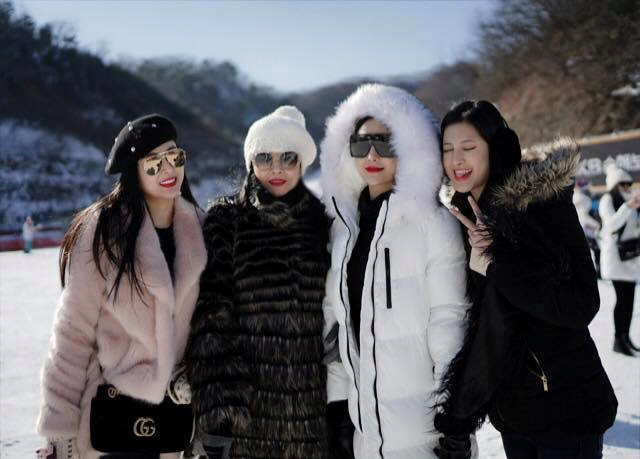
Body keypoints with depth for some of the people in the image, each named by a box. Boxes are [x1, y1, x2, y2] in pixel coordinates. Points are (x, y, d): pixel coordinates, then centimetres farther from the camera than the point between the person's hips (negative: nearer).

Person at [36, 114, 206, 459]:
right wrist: (60, 426, -10)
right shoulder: (103, 230, -13)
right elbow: (73, 332, -11)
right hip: (115, 413, -4)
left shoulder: (196, 228, 1)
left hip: (179, 413, 4)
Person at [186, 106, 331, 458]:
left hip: (309, 409, 2)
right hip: (244, 405, -2)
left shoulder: (320, 221, 8)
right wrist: (219, 407, -12)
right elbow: (210, 317, -6)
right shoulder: (226, 220, 0)